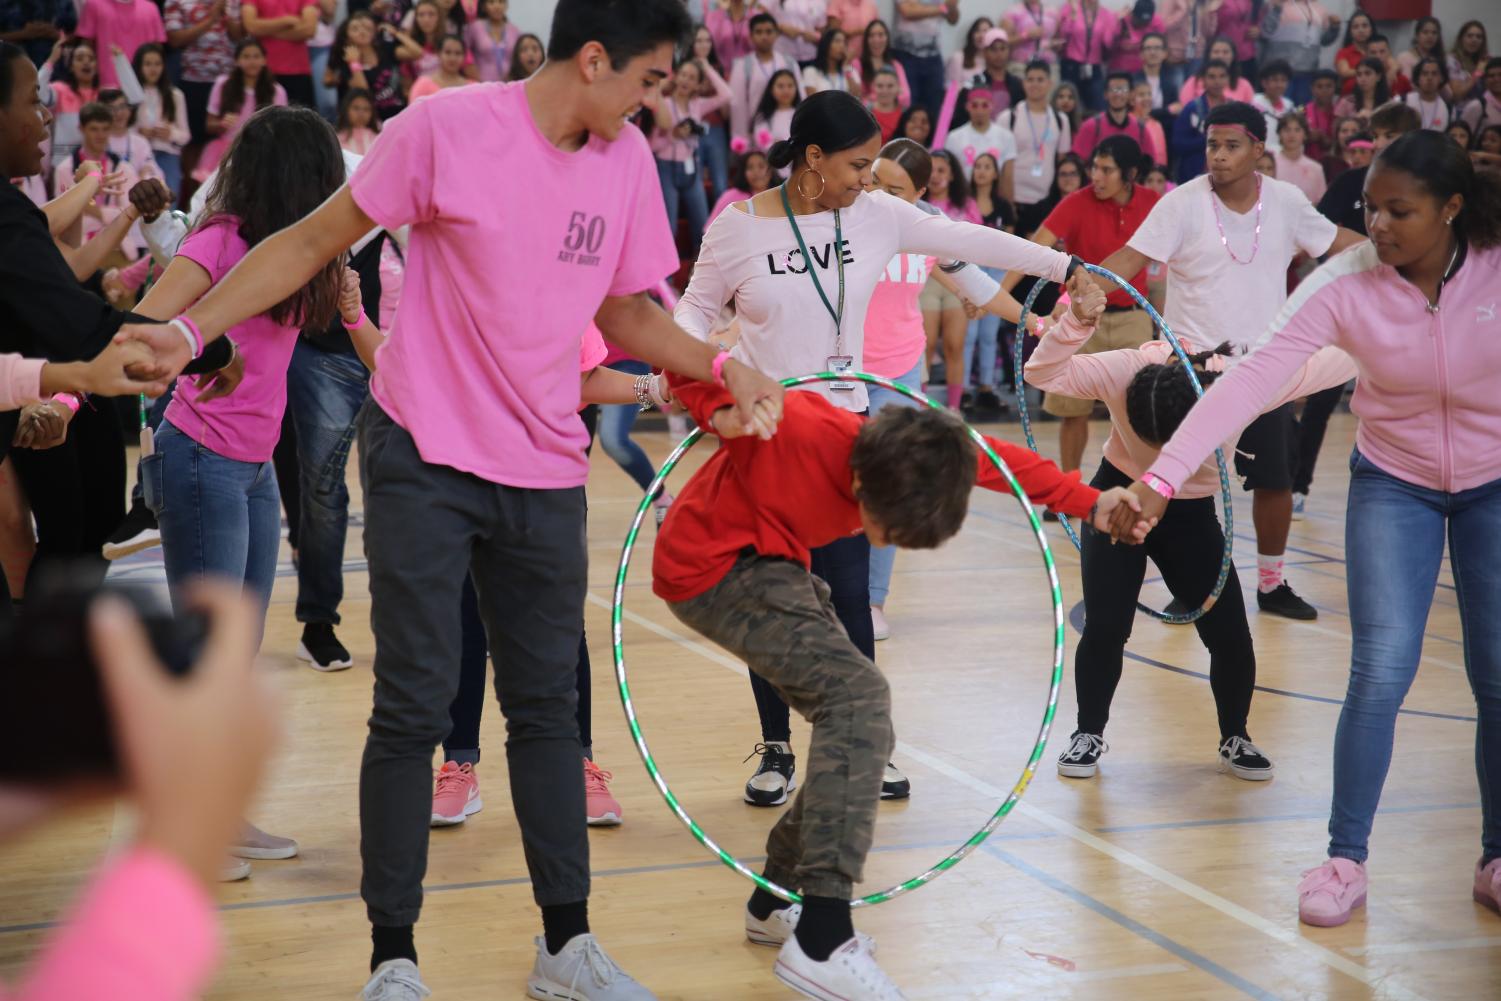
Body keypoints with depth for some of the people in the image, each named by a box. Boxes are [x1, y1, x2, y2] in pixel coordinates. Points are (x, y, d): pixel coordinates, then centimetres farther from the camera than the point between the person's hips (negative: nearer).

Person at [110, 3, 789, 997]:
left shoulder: (627, 160, 4)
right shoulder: (448, 128, -12)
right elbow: (313, 241, -6)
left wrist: (724, 366, 1)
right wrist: (190, 329, -16)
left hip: (546, 472, 5)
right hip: (425, 459, -5)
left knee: (548, 706, 10)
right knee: (414, 708, -2)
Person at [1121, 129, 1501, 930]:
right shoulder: (1346, 285, -22)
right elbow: (1249, 379, -31)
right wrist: (1163, 473, -40)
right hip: (1393, 482, 0)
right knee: (1380, 674, -10)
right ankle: (1345, 859, 4)